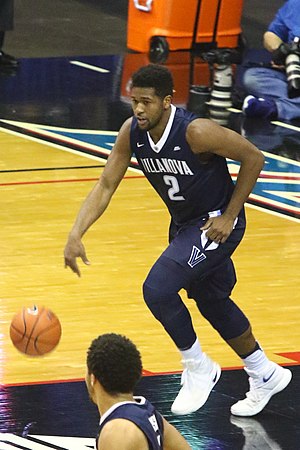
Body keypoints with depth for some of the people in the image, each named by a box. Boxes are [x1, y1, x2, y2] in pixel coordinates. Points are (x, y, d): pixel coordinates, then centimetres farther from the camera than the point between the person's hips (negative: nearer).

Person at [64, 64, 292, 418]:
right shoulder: (131, 133, -12)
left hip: (216, 223, -8)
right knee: (212, 302, 21)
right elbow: (105, 186, -8)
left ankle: (199, 369, 1)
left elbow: (253, 158, -19)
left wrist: (229, 216, -17)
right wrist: (76, 234, -22)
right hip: (183, 224, 8)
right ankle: (265, 375, 42)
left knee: (157, 289, -21)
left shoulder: (196, 132, -30)